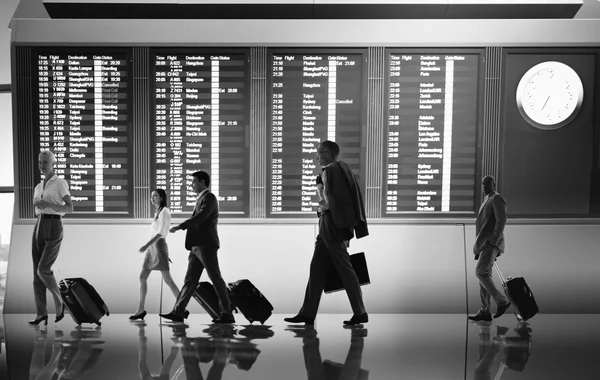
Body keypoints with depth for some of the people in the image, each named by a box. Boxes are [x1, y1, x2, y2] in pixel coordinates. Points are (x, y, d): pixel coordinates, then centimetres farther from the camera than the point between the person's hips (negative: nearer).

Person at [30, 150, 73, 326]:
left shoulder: (61, 183, -2)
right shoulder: (38, 188, 20)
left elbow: (70, 208, -11)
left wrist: (48, 204, -21)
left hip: (54, 229, -7)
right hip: (39, 228, 7)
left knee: (43, 270, -17)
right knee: (37, 272, 0)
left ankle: (59, 303, 5)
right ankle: (41, 314, 4)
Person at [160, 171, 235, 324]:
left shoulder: (209, 197, -8)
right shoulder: (202, 200, 23)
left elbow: (200, 217, -21)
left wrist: (180, 227, -20)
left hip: (206, 246, -9)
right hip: (198, 247, 9)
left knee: (216, 279, -6)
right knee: (190, 280, 5)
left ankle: (227, 314, -1)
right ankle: (178, 312, 4)